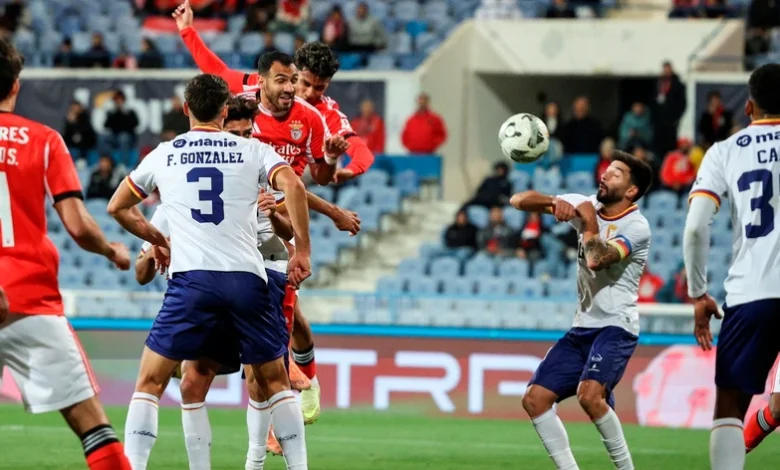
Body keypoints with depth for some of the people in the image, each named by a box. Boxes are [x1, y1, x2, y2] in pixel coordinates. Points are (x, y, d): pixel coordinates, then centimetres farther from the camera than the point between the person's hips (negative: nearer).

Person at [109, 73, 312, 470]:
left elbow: (117, 208, 26)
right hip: (247, 278, 1)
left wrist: (157, 240, 41)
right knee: (274, 381, 16)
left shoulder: (162, 155, 14)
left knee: (150, 381, 6)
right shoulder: (253, 151, 10)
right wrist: (302, 251, -4)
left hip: (190, 278, -1)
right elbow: (293, 185, -8)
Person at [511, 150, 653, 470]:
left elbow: (596, 260, -31)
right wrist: (554, 202, -19)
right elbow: (518, 201, 1)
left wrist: (589, 221, -15)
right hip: (582, 328, 8)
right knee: (535, 400, -1)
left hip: (615, 328, -8)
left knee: (589, 395, -29)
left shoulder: (636, 227, -13)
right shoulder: (587, 206, 5)